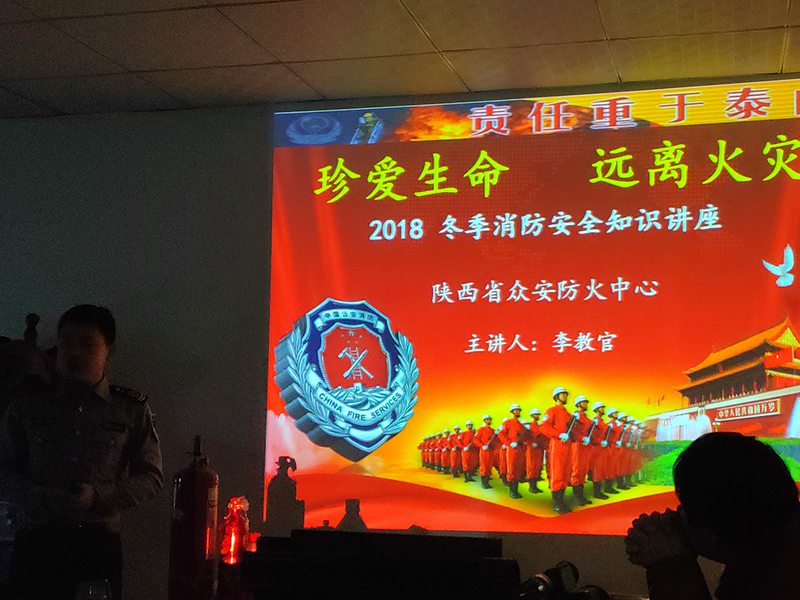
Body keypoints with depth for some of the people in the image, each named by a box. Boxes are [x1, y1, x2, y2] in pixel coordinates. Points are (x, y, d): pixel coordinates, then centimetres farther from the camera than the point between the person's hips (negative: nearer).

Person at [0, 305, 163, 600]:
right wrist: (43, 498, -10)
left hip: (100, 545, 0)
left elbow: (151, 477, 6)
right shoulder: (26, 406, 9)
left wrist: (97, 496, -10)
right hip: (37, 543, 1)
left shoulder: (132, 409, 7)